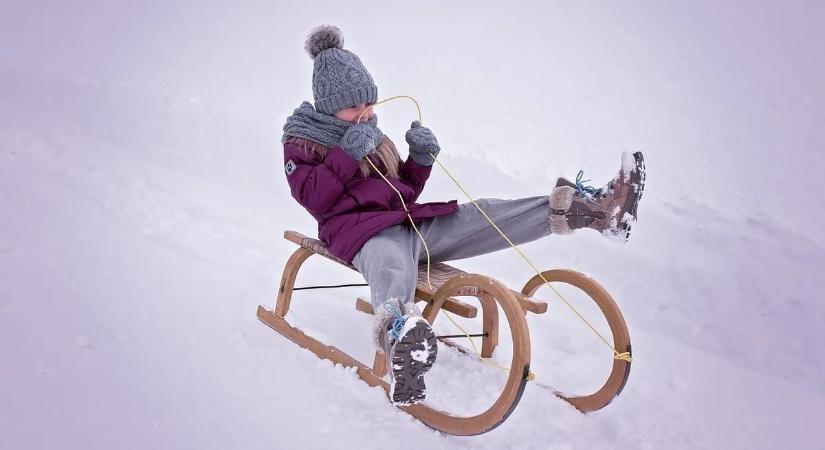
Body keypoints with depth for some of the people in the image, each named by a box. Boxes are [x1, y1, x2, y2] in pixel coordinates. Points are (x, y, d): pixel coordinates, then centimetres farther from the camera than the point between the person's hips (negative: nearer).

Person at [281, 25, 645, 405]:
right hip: (357, 228, -7)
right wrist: (346, 155, -16)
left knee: (483, 216, -14)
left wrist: (421, 159, 6)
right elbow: (313, 198, -8)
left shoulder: (372, 136, 27)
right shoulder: (302, 141, 9)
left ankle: (590, 208, -26)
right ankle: (401, 335, -81)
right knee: (393, 263, -44)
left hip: (407, 221, 7)